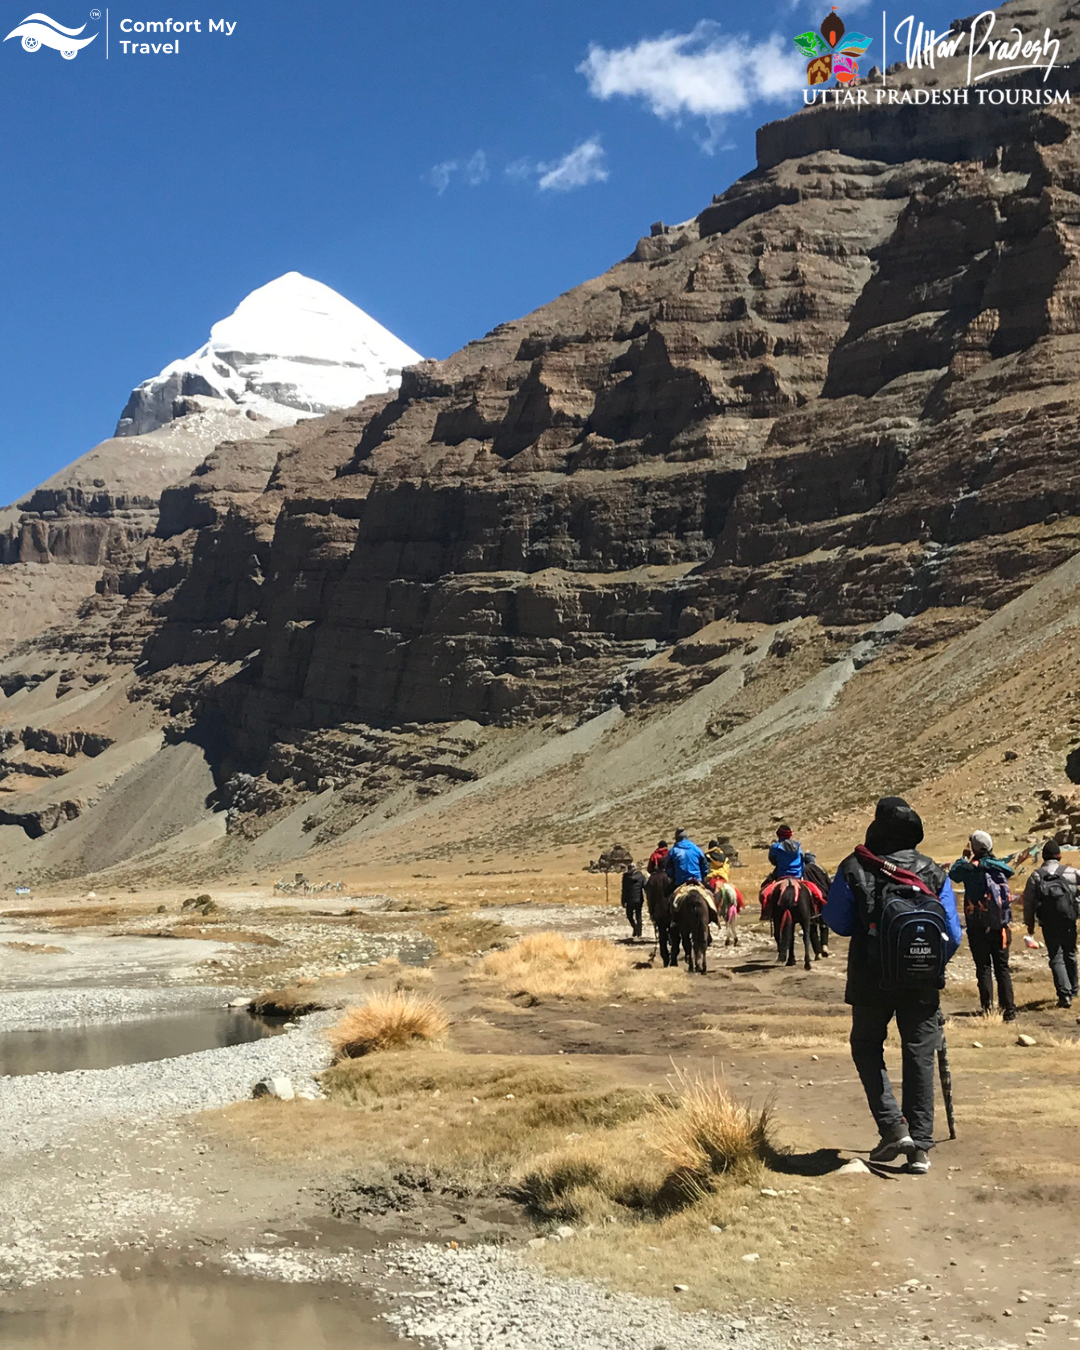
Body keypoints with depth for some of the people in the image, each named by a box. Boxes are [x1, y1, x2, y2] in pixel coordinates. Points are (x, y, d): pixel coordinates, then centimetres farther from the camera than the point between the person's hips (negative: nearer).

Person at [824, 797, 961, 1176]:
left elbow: (838, 923, 0)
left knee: (867, 1046, 16)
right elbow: (952, 935, 2)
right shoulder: (934, 873, -1)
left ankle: (893, 1127, 2)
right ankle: (920, 1147, 7)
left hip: (872, 980, -2)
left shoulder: (854, 869, -8)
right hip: (922, 984, 2)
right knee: (920, 1057, 8)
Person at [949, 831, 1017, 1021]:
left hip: (978, 928, -3)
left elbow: (953, 874, 4)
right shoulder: (1001, 867, -4)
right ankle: (1009, 1009, 6)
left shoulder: (970, 868, -11)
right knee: (1002, 967, 9)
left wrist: (964, 858, 18)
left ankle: (988, 1009, 1)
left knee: (983, 968, 5)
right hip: (1000, 927, 3)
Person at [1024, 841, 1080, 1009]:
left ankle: (1065, 994, -12)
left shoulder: (1035, 876, 0)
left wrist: (1030, 924, 8)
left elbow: (1028, 902, 0)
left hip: (1048, 924, -1)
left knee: (1056, 958, 1)